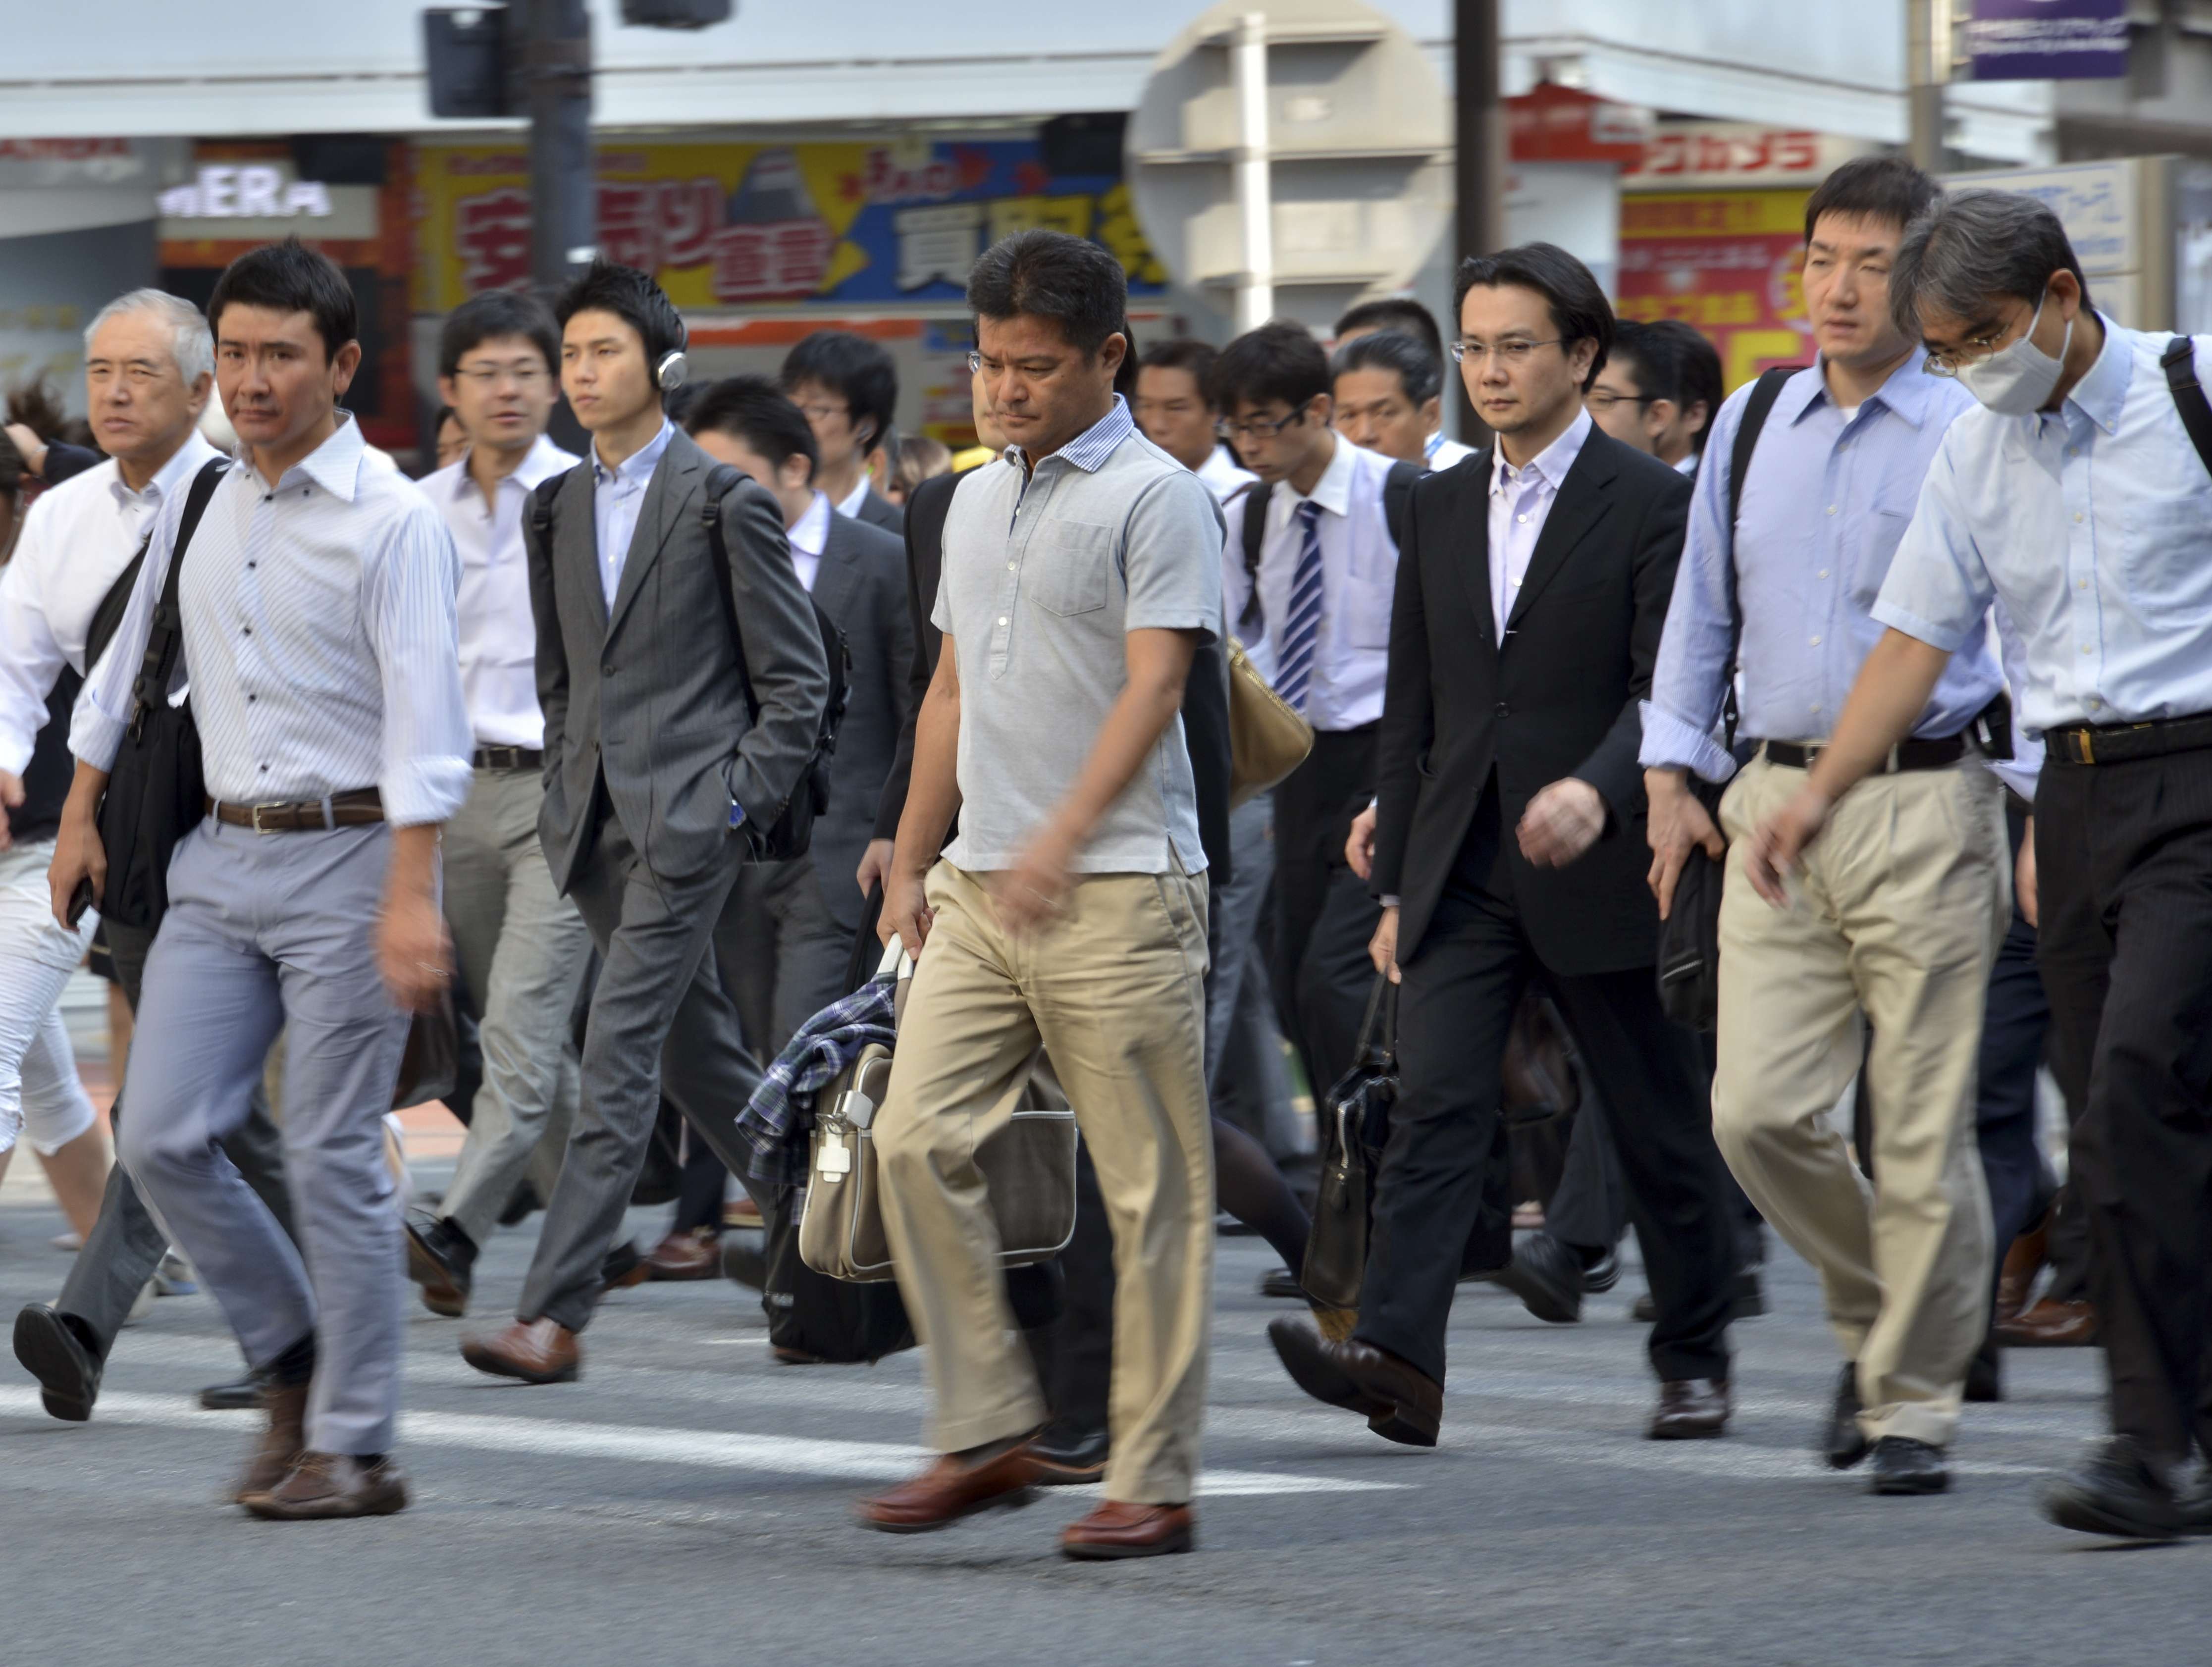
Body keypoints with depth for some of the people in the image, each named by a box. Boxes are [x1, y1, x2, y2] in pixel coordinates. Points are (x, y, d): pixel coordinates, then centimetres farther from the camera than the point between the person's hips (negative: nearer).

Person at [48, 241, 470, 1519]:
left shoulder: (392, 522, -9)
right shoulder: (196, 508, 11)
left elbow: (424, 718, -16)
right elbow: (128, 668, 24)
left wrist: (412, 897, -23)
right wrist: (81, 814, 24)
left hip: (347, 856, -6)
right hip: (219, 857, 6)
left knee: (335, 1159, -5)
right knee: (165, 1137, -1)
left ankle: (355, 1447, 3)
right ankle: (295, 1361, 19)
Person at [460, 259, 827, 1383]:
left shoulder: (727, 506, -6)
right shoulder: (558, 509, 13)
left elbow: (798, 683, -4)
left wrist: (738, 807, -10)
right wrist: (566, 792, 13)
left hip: (688, 819, -7)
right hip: (595, 824, 7)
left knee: (619, 1058, -13)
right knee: (694, 1052, 15)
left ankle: (554, 1314, -18)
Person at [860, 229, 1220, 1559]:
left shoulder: (1155, 498, -6)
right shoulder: (977, 502, 18)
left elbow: (1154, 686, -16)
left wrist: (1063, 835, -26)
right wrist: (911, 860, 20)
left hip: (1119, 889, -7)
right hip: (979, 889, 7)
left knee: (1152, 1190, -3)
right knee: (917, 1143, -4)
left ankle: (1155, 1481, 2)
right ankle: (990, 1433, 5)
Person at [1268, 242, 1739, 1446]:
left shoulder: (1653, 503, -4)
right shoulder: (1440, 509, 12)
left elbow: (1669, 689, -13)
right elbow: (1412, 708, 15)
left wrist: (1598, 790, -32)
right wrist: (1394, 885, 12)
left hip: (1601, 873, -4)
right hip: (1463, 874, 4)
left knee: (1658, 1127, 8)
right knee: (1433, 1107, -12)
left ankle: (1694, 1356, 24)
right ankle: (1397, 1358, -24)